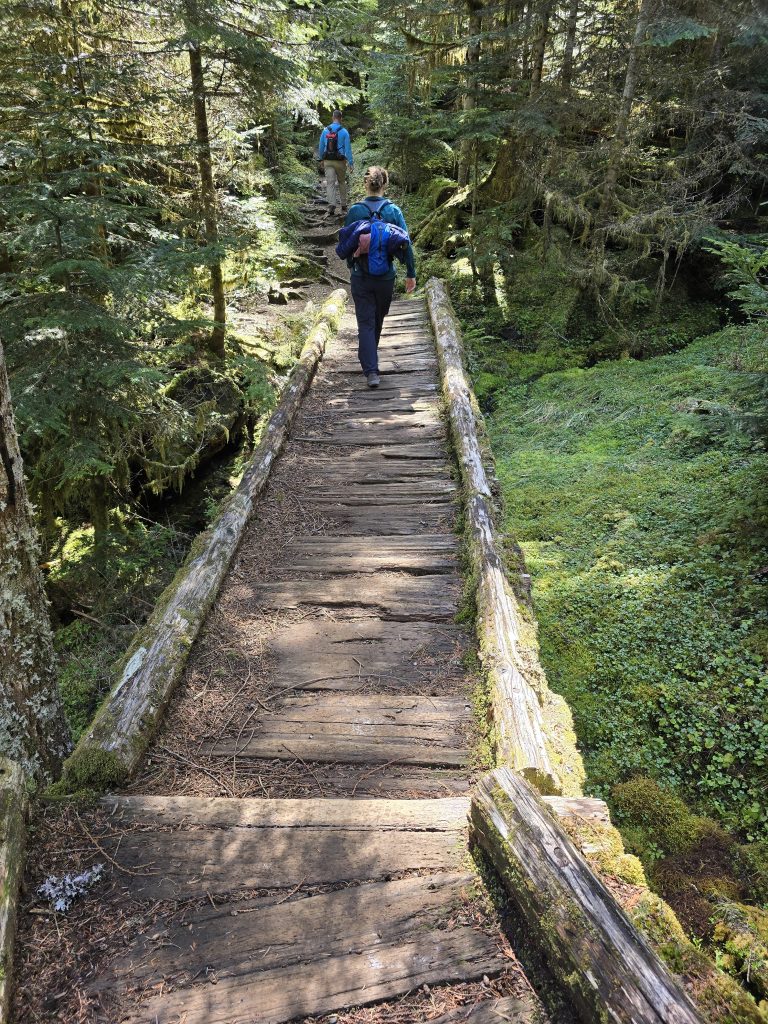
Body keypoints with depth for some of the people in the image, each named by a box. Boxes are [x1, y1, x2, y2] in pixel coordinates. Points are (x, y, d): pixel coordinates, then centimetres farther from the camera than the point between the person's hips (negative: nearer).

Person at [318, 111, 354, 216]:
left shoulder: (325, 130, 2)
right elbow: (348, 148, -8)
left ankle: (331, 204, -20)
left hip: (328, 161, 1)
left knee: (330, 183, -2)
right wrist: (351, 162, -3)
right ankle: (343, 205, 22)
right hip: (340, 161, -1)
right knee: (341, 182, 15)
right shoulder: (344, 132, -6)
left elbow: (321, 147, 9)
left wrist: (322, 159, 22)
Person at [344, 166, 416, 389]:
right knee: (378, 319, 22)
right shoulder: (394, 211, -6)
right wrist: (411, 273, 2)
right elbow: (405, 243, -6)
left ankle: (371, 371, -12)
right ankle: (370, 355, 43)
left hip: (361, 276, -2)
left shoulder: (355, 211, -7)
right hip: (386, 276, 2)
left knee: (366, 323, 0)